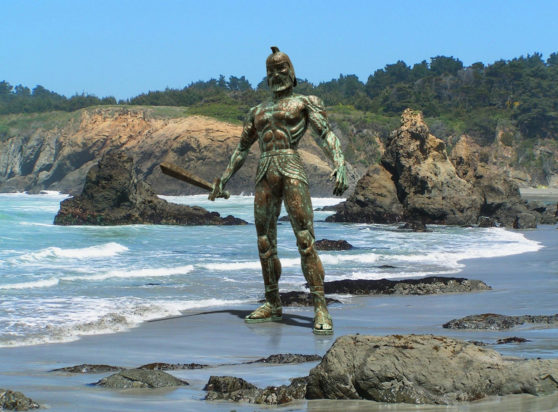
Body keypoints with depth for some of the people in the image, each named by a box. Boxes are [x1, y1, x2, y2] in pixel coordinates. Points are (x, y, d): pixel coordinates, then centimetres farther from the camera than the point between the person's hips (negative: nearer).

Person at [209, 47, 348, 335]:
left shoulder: (305, 102, 7)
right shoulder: (258, 111, 23)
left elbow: (326, 134, -6)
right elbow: (241, 149, 29)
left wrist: (339, 164, -22)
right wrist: (223, 179, 24)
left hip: (292, 172, -6)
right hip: (265, 175, 6)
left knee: (305, 240, -13)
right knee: (265, 243, 5)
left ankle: (320, 310, -15)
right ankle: (272, 306, 16)